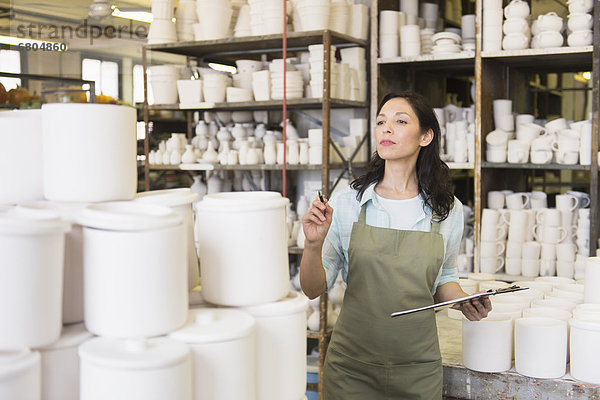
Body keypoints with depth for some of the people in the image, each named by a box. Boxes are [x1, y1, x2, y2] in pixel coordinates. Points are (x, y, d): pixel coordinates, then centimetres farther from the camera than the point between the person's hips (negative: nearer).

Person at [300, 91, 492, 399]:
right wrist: (313, 244, -20)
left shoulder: (448, 210, -1)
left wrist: (464, 302, -6)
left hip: (418, 372, 2)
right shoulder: (346, 203, -6)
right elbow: (313, 289, -3)